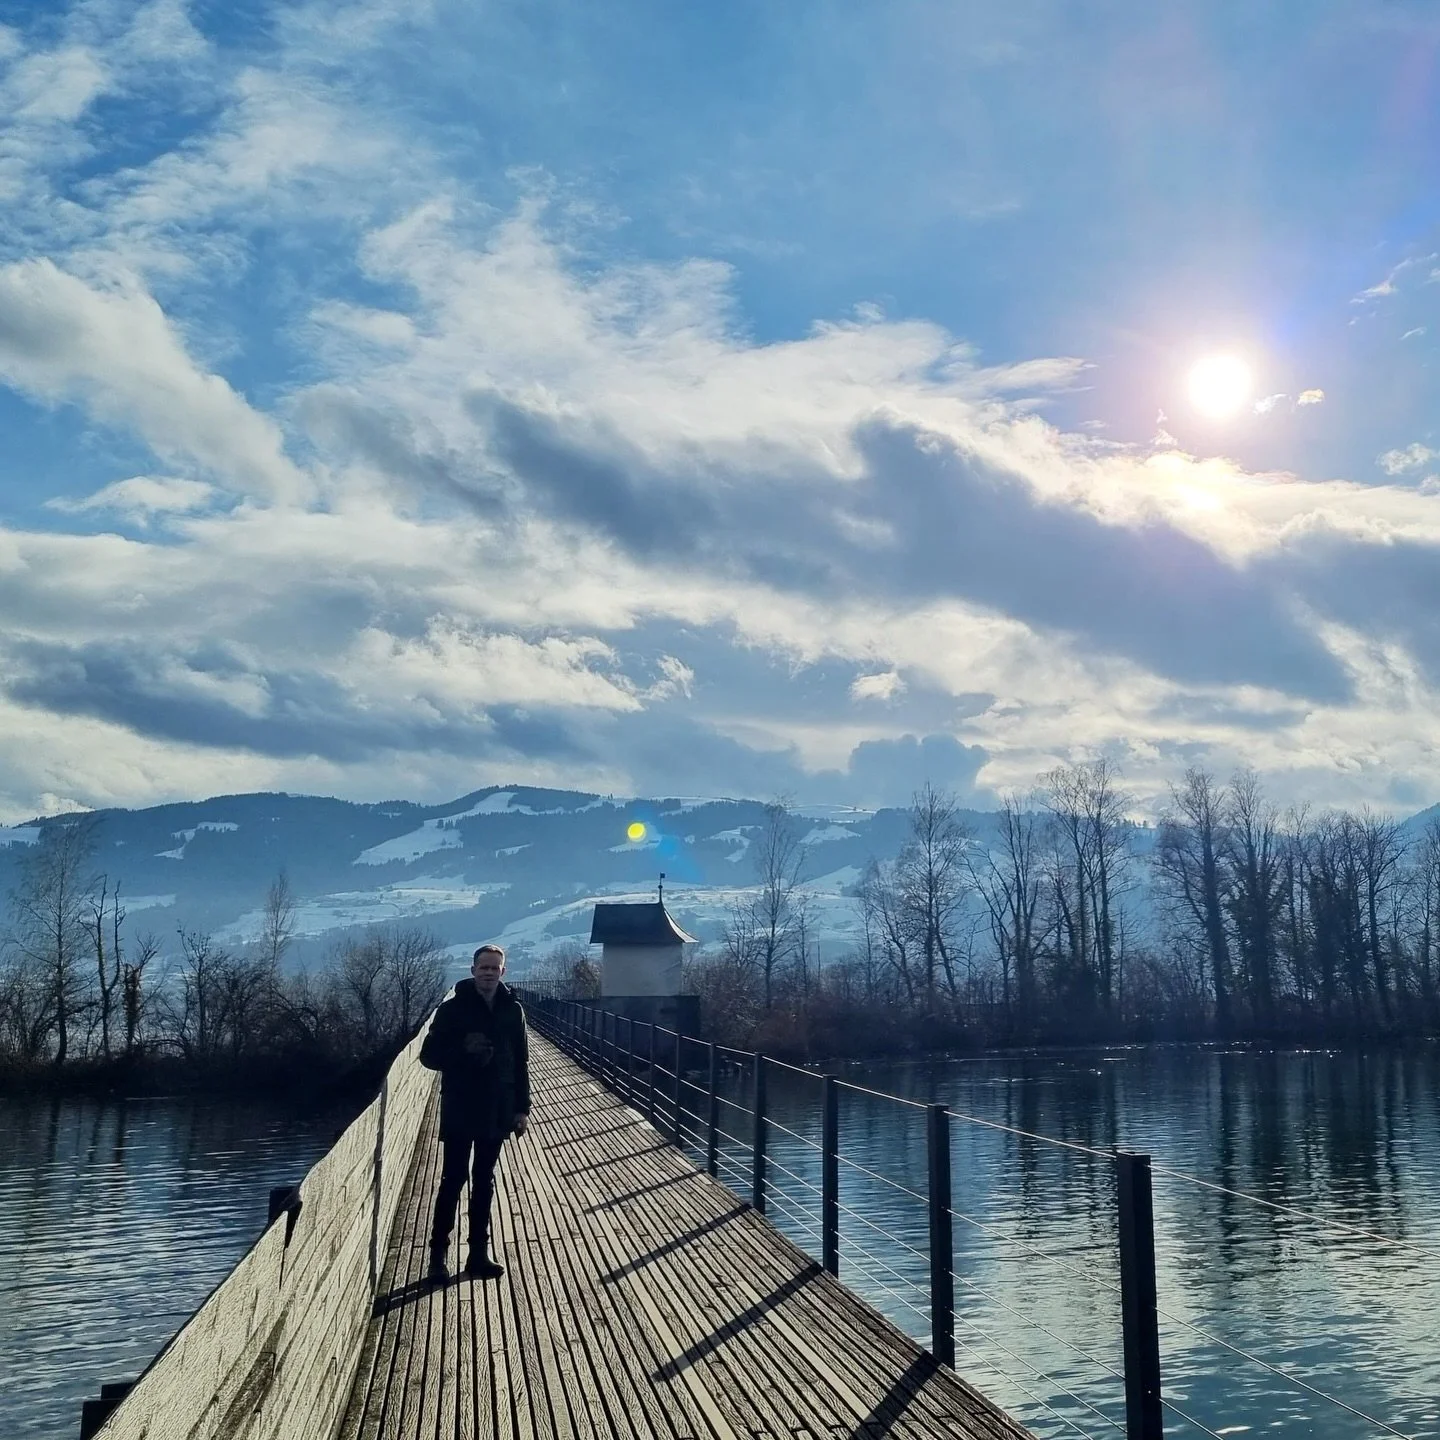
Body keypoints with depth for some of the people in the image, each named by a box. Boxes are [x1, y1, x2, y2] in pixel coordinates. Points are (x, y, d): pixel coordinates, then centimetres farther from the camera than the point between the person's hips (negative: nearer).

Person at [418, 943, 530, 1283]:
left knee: (484, 1182, 11)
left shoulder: (512, 1010, 4)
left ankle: (479, 1254, 18)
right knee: (453, 1180, -2)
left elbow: (521, 1062, 8)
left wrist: (522, 1108, 5)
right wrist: (463, 1051, -22)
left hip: (497, 1111, 3)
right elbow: (429, 1055, -5)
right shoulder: (453, 1009, -6)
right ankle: (438, 1254, 6)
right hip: (459, 1110, -3)